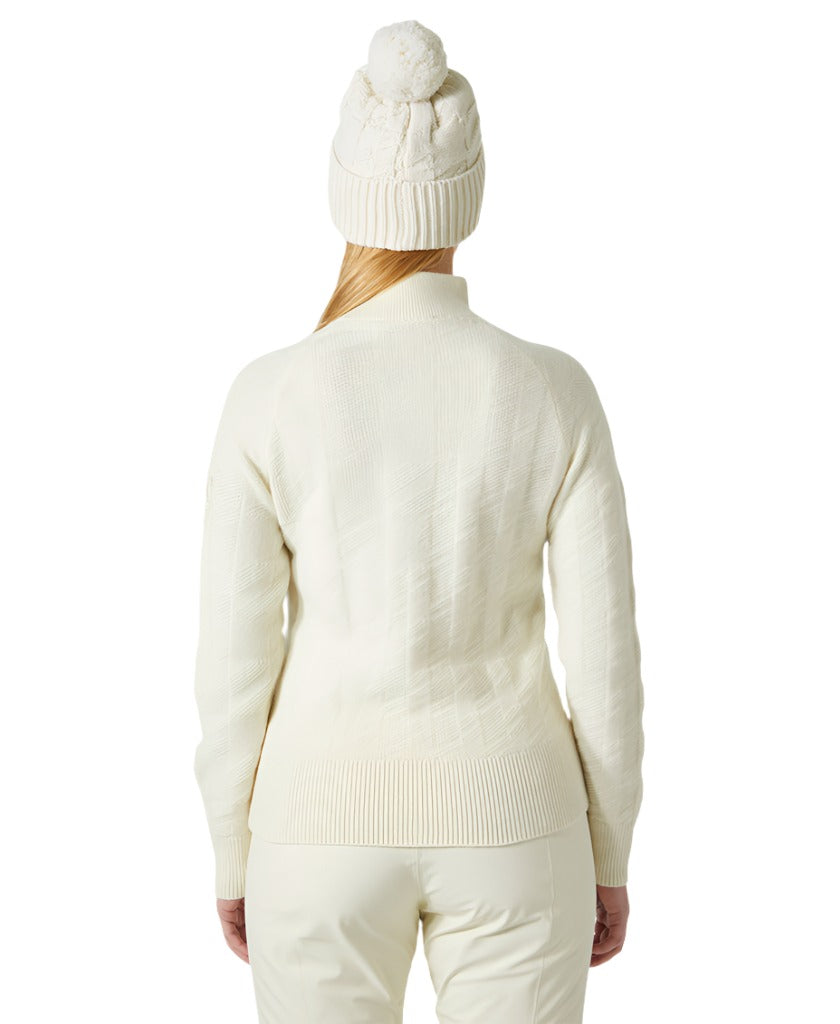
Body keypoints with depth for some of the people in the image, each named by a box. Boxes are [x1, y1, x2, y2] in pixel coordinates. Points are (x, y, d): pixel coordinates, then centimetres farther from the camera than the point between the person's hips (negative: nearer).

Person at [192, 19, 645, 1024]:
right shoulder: (555, 393, -12)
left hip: (330, 825, 0)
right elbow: (603, 652, -8)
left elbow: (236, 660, -9)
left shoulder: (270, 396, -14)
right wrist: (612, 858, 8)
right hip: (503, 825, 1)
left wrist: (232, 857, 7)